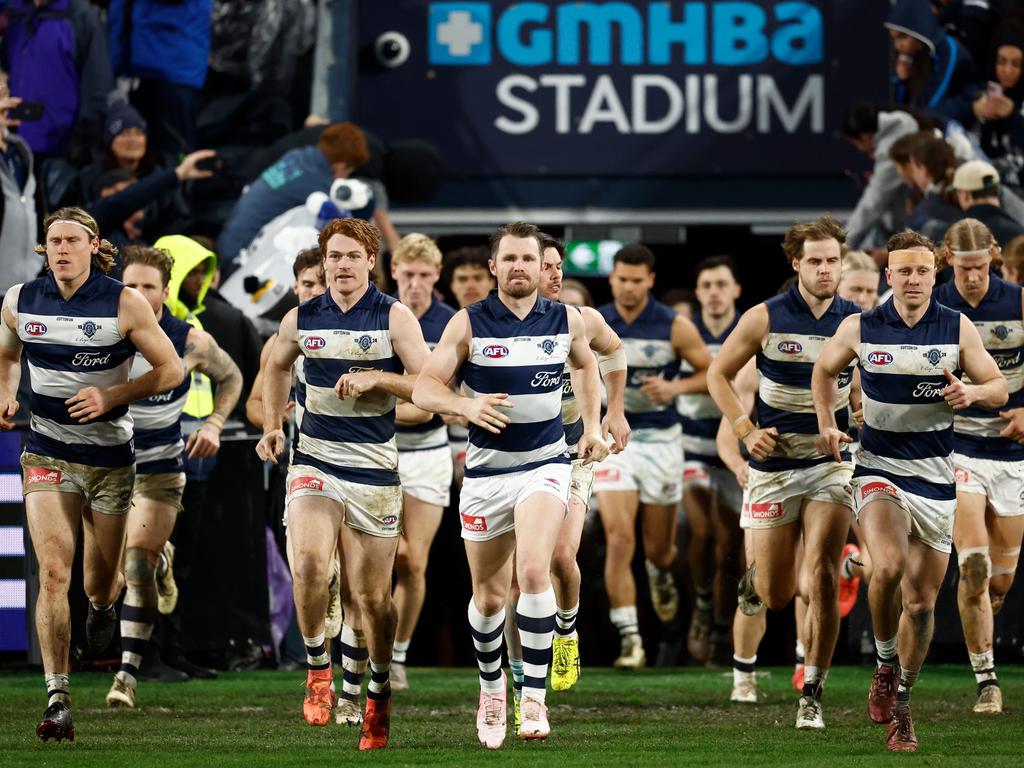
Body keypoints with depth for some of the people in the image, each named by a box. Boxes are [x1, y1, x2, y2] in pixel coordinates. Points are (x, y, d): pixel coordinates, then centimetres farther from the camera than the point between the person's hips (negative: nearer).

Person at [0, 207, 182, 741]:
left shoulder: (123, 303, -10)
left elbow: (170, 369, -6)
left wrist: (111, 396, -18)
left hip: (109, 456, -1)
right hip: (47, 454, 1)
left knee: (101, 584, 11)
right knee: (53, 572, -15)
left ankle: (102, 607, 52)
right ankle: (57, 700, -15)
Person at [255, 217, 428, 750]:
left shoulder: (394, 317, -3)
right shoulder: (301, 319, 6)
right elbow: (277, 366, 26)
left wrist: (376, 377, -20)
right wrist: (271, 425, 14)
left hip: (374, 471, -1)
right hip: (314, 462, 1)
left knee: (373, 594, 4)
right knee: (308, 562, -24)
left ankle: (379, 693, 26)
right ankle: (317, 667, -3)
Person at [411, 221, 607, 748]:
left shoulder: (566, 321, 1)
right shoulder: (468, 324, -5)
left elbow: (586, 364, 24)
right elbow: (424, 388, -8)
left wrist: (592, 425, 17)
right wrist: (465, 404, -27)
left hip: (546, 464, -1)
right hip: (486, 470, 1)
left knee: (533, 570, -24)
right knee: (489, 595, 9)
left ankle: (534, 698, -20)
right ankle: (491, 687, 36)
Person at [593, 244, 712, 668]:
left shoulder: (675, 327, -5)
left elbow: (711, 372, 1)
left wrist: (675, 387, -15)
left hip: (661, 440, 0)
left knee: (658, 548, 11)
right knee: (619, 538, -15)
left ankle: (660, 573, 51)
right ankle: (630, 638, -15)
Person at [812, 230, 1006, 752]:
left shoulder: (958, 328, -1)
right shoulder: (859, 328, -1)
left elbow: (999, 388, 5)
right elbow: (824, 371, 17)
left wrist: (972, 392, -17)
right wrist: (827, 425, 3)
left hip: (936, 478, 2)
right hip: (878, 470, -2)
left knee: (922, 602, 6)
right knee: (889, 567, -28)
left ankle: (901, 702, 24)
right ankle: (885, 665, -3)